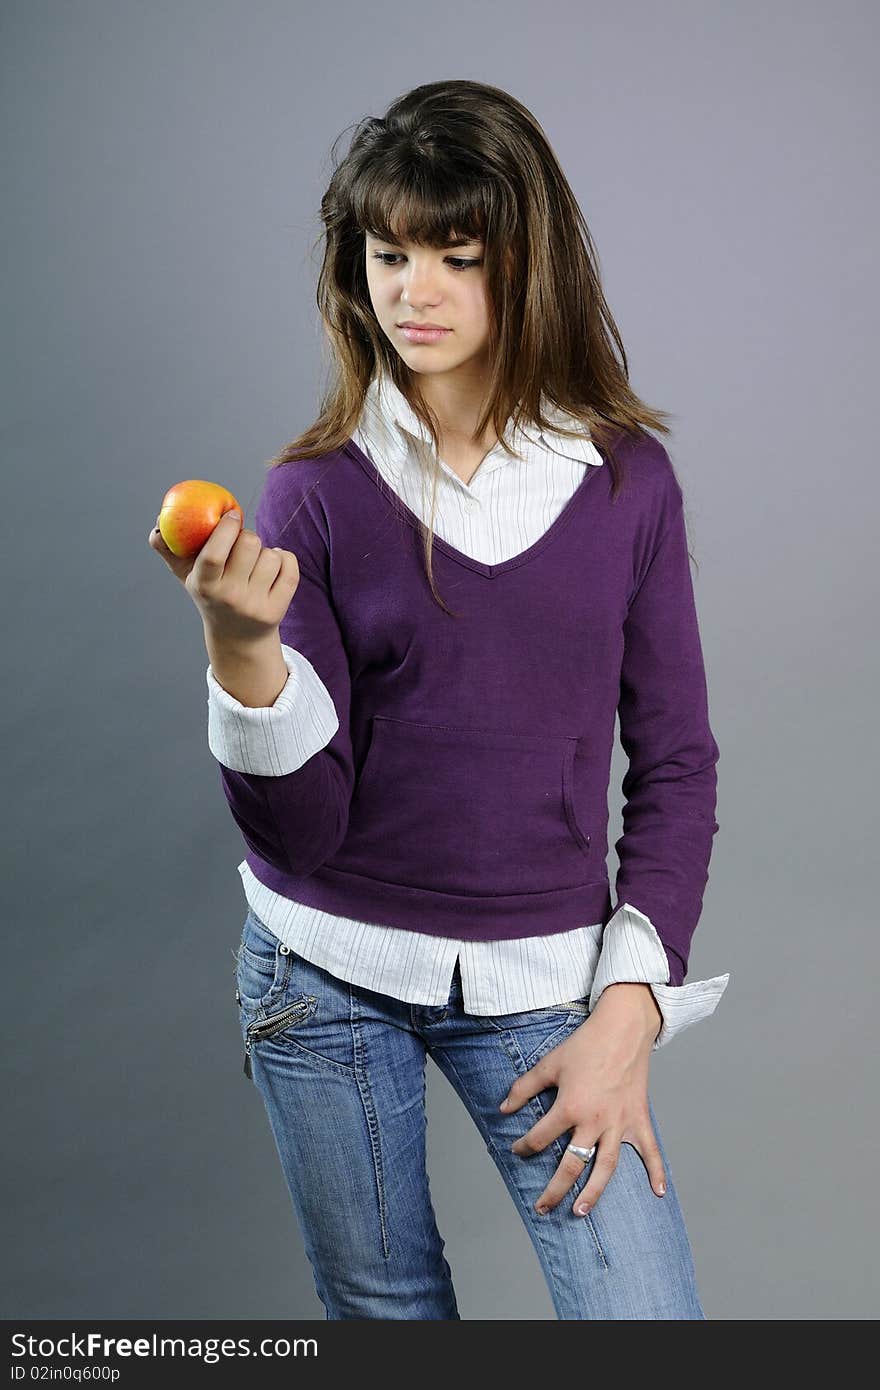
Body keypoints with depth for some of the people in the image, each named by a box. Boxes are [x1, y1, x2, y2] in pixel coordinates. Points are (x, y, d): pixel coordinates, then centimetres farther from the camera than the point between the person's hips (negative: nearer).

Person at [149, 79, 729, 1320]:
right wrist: (241, 648, -27)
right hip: (330, 979, 0)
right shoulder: (315, 492, -7)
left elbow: (676, 762, 2)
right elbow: (299, 829, -11)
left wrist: (631, 1009, -5)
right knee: (383, 1311, 16)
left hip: (538, 984, 0)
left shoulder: (627, 478, -3)